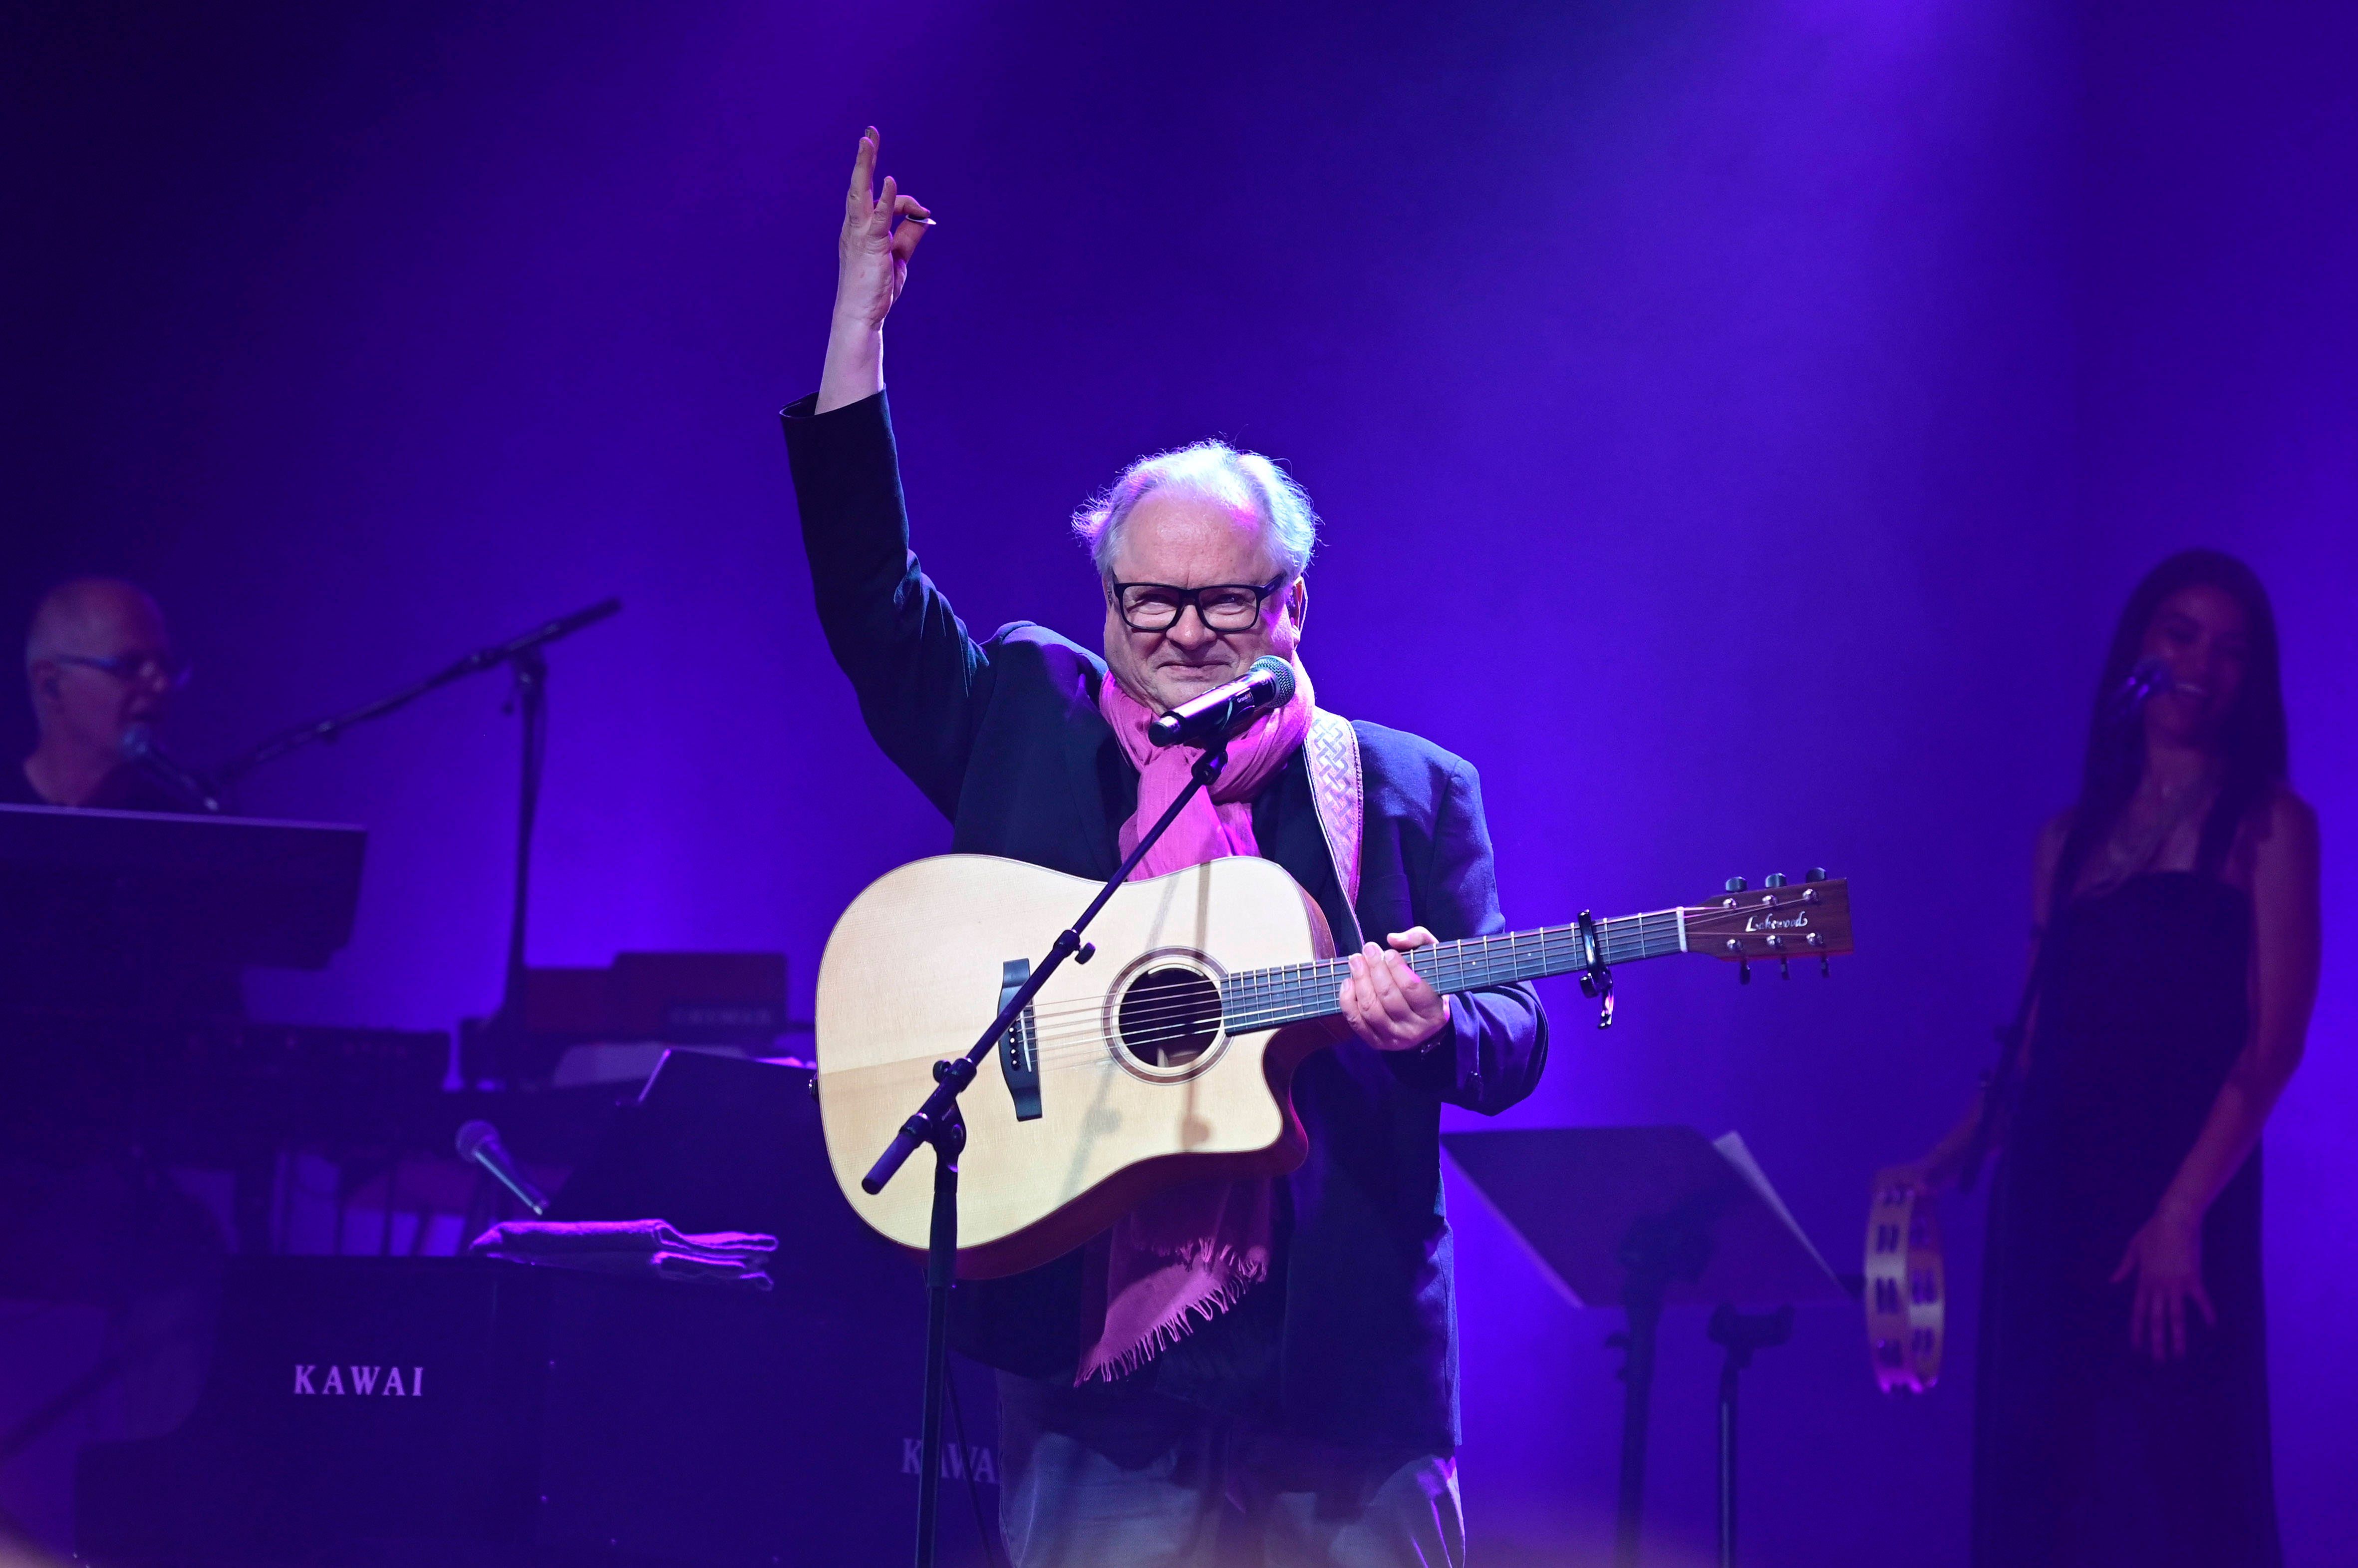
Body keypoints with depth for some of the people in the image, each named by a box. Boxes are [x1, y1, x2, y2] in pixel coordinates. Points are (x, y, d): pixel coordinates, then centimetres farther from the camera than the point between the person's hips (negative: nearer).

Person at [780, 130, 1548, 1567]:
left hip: (1338, 1389, 0)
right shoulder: (1024, 726, 11)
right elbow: (870, 597, 2)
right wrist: (860, 324, -3)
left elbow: (1512, 1047, 4)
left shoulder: (1414, 790, 8)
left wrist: (1433, 1024, -20)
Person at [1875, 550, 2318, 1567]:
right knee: (2035, 1484, 3)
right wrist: (1949, 1161, 4)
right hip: (2050, 1195, 5)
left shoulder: (2266, 825, 2)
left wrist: (2183, 1212, -17)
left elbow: (2275, 1038, -7)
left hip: (2177, 1189, -5)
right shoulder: (2075, 834, 17)